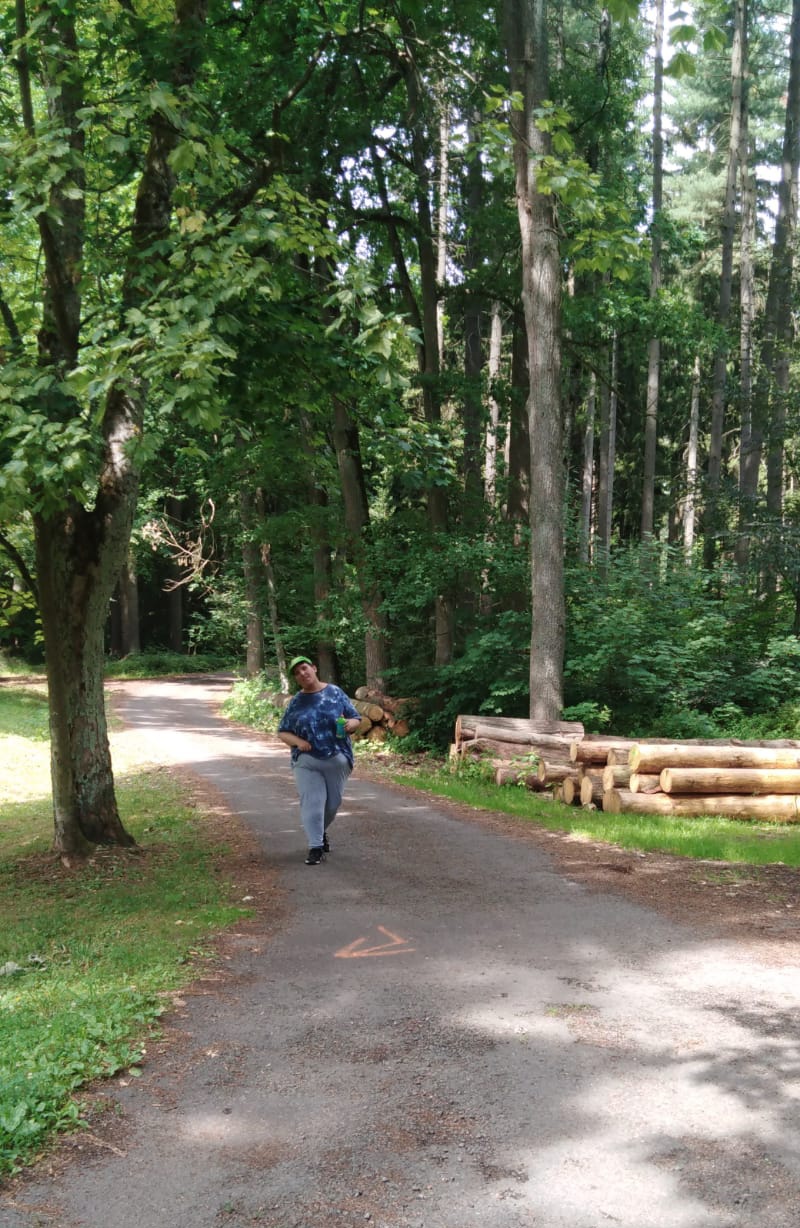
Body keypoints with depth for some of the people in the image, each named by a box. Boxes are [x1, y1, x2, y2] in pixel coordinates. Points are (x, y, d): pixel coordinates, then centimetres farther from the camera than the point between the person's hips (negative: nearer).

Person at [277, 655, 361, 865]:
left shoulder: (335, 692, 0)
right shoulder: (295, 702, 3)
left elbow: (356, 719, 4)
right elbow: (283, 732, 6)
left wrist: (350, 724, -20)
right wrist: (298, 741, -15)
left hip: (337, 758, 0)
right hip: (306, 761, 0)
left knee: (333, 802, 11)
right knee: (312, 803, -8)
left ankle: (321, 832, 38)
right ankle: (315, 847, -2)